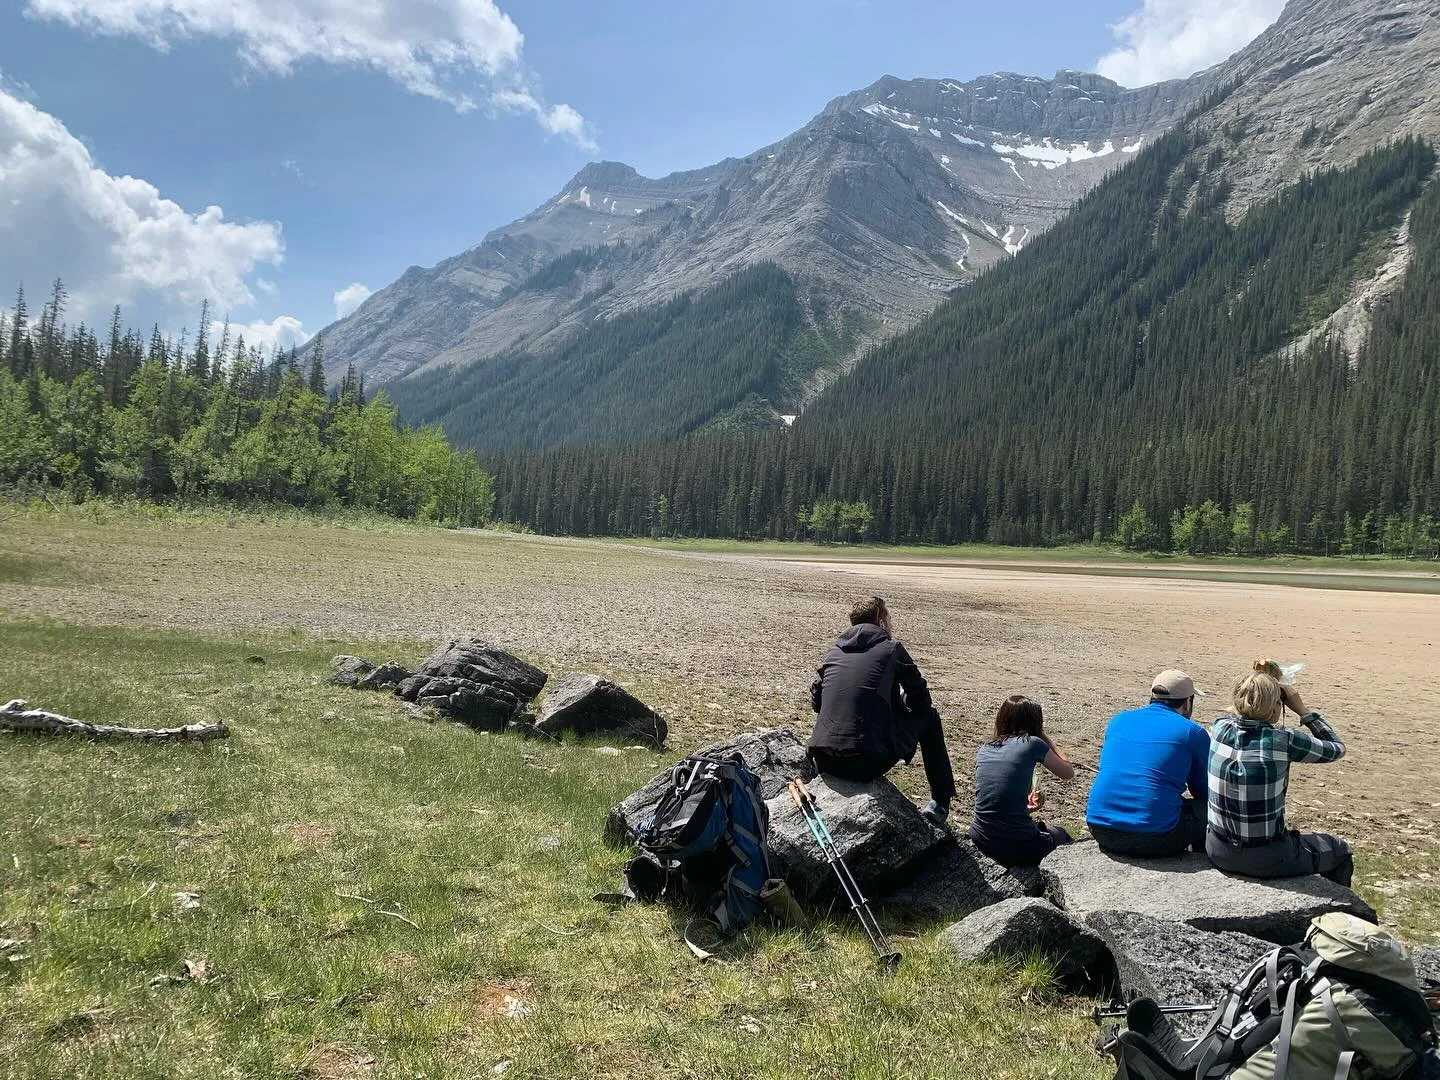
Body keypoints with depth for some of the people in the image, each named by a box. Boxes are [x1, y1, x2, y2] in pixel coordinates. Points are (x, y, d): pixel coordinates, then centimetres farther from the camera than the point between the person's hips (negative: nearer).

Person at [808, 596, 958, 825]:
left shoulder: (834, 650, 14)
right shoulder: (891, 648, 2)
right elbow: (921, 700, 7)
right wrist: (896, 700, 30)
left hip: (823, 762, 5)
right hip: (867, 763, -4)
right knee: (928, 716, 17)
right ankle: (940, 802, 23)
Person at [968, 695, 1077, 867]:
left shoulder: (983, 749, 11)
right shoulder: (1032, 744, -5)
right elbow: (1068, 773, 11)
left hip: (980, 841, 6)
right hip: (1017, 847, -5)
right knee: (1061, 835, 29)